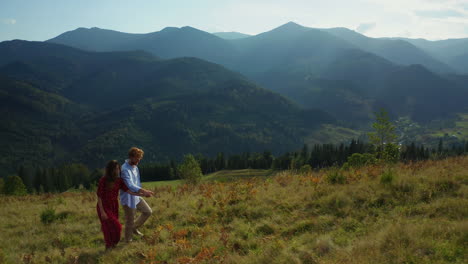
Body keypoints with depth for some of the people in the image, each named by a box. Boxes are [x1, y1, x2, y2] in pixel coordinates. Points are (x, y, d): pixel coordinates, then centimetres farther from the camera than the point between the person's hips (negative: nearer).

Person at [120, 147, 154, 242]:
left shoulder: (135, 167, 4)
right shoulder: (125, 169, -25)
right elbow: (130, 185, -38)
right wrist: (143, 191, -50)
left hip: (136, 197, 9)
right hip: (128, 199, -9)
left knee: (148, 211, 15)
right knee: (130, 221, 4)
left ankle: (135, 228, 30)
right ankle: (128, 240, 22)